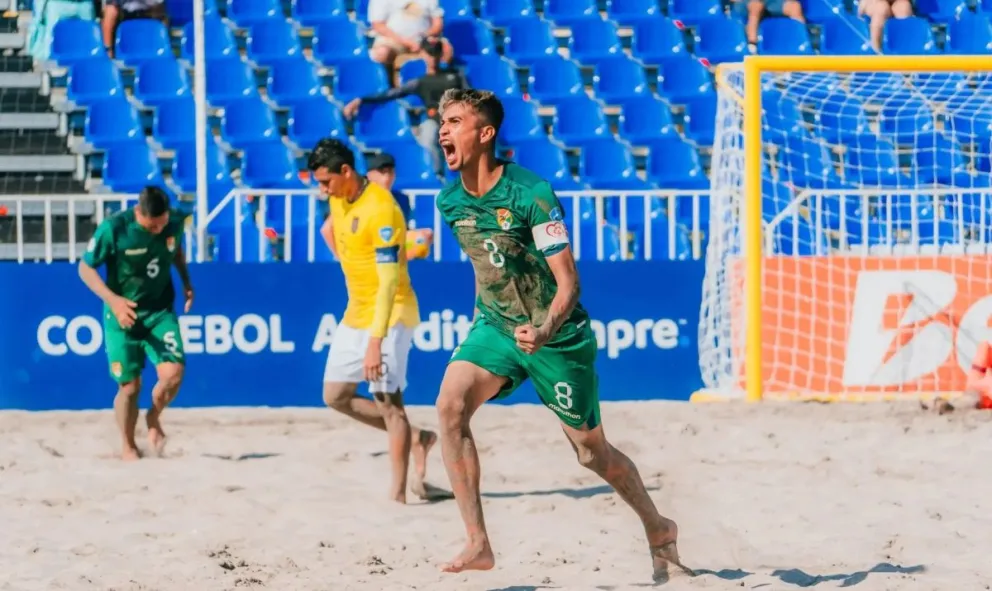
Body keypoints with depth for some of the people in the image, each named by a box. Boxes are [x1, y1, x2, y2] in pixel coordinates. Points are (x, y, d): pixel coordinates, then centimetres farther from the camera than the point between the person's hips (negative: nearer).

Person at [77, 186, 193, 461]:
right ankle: (128, 448, 24)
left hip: (160, 311, 2)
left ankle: (154, 418, 14)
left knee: (173, 373, -17)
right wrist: (112, 299, -25)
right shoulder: (113, 229, -20)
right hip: (123, 314, -2)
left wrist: (186, 282, 3)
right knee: (129, 386, 0)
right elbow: (85, 268, -12)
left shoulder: (175, 222, -8)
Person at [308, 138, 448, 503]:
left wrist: (375, 341, -31)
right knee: (336, 396, 10)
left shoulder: (380, 209, -24)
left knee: (388, 403, -9)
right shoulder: (338, 199, 2)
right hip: (355, 313, 9)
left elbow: (389, 282, -27)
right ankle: (414, 439, 22)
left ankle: (398, 494, -6)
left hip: (389, 316, -9)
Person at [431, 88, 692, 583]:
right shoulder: (450, 202, -4)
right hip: (496, 325, 5)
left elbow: (568, 283, -24)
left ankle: (658, 529, 36)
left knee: (591, 452, 8)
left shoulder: (531, 194, -23)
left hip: (558, 335, -5)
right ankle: (478, 544, -22)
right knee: (450, 404, -23)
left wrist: (544, 332, -40)